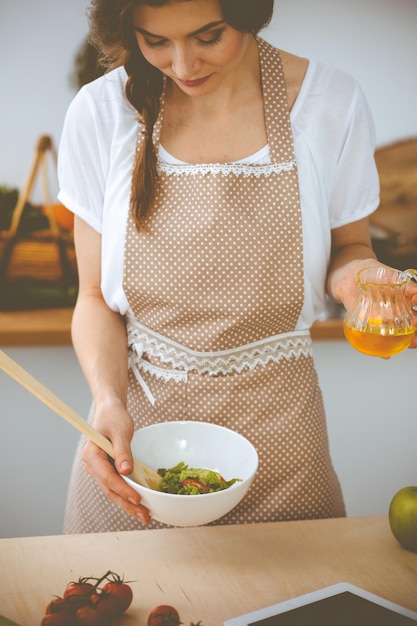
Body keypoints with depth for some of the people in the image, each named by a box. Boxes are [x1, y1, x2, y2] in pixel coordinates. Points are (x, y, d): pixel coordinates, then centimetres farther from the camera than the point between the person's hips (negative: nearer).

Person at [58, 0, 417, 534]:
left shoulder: (333, 103, -9)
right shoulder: (99, 113, -8)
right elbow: (96, 296, -2)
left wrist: (355, 274, -17)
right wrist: (108, 400, -19)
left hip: (274, 426, 0)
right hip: (136, 426, 1)